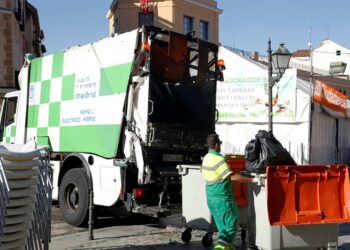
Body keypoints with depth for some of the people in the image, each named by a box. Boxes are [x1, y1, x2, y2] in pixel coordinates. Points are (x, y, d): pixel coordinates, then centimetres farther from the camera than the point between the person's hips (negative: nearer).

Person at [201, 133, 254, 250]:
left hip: (211, 197, 9)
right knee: (232, 222, -2)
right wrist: (251, 180, -18)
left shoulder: (206, 158, 8)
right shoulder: (218, 159, -20)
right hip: (222, 197, -9)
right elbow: (233, 177, -24)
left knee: (222, 222, 18)